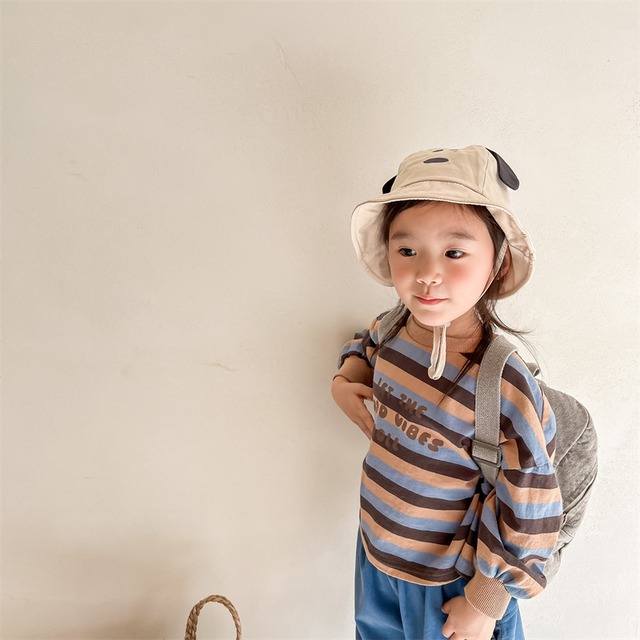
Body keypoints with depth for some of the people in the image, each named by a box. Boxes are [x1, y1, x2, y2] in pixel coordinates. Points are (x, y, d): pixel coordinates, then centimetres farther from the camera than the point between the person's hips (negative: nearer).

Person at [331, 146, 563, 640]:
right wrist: (345, 381, -8)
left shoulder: (504, 389, -32)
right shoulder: (393, 327, -14)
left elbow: (527, 516, -21)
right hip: (375, 547, 6)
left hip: (447, 582, -5)